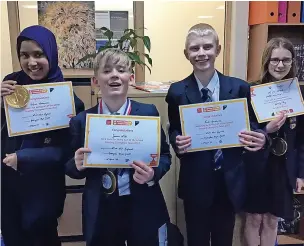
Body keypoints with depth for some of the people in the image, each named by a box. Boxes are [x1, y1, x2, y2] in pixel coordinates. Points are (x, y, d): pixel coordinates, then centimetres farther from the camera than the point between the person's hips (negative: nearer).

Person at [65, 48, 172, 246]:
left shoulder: (148, 113, -4)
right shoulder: (82, 120, -2)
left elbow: (165, 156, 2)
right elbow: (71, 169, 5)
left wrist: (153, 174, -17)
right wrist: (78, 164, -17)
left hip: (143, 209, 0)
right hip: (100, 212, 1)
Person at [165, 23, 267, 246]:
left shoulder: (240, 88, -4)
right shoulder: (177, 92, -4)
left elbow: (252, 126, 3)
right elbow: (173, 131, 3)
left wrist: (260, 138, -19)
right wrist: (177, 142, -19)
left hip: (229, 180, 1)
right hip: (194, 182, 0)